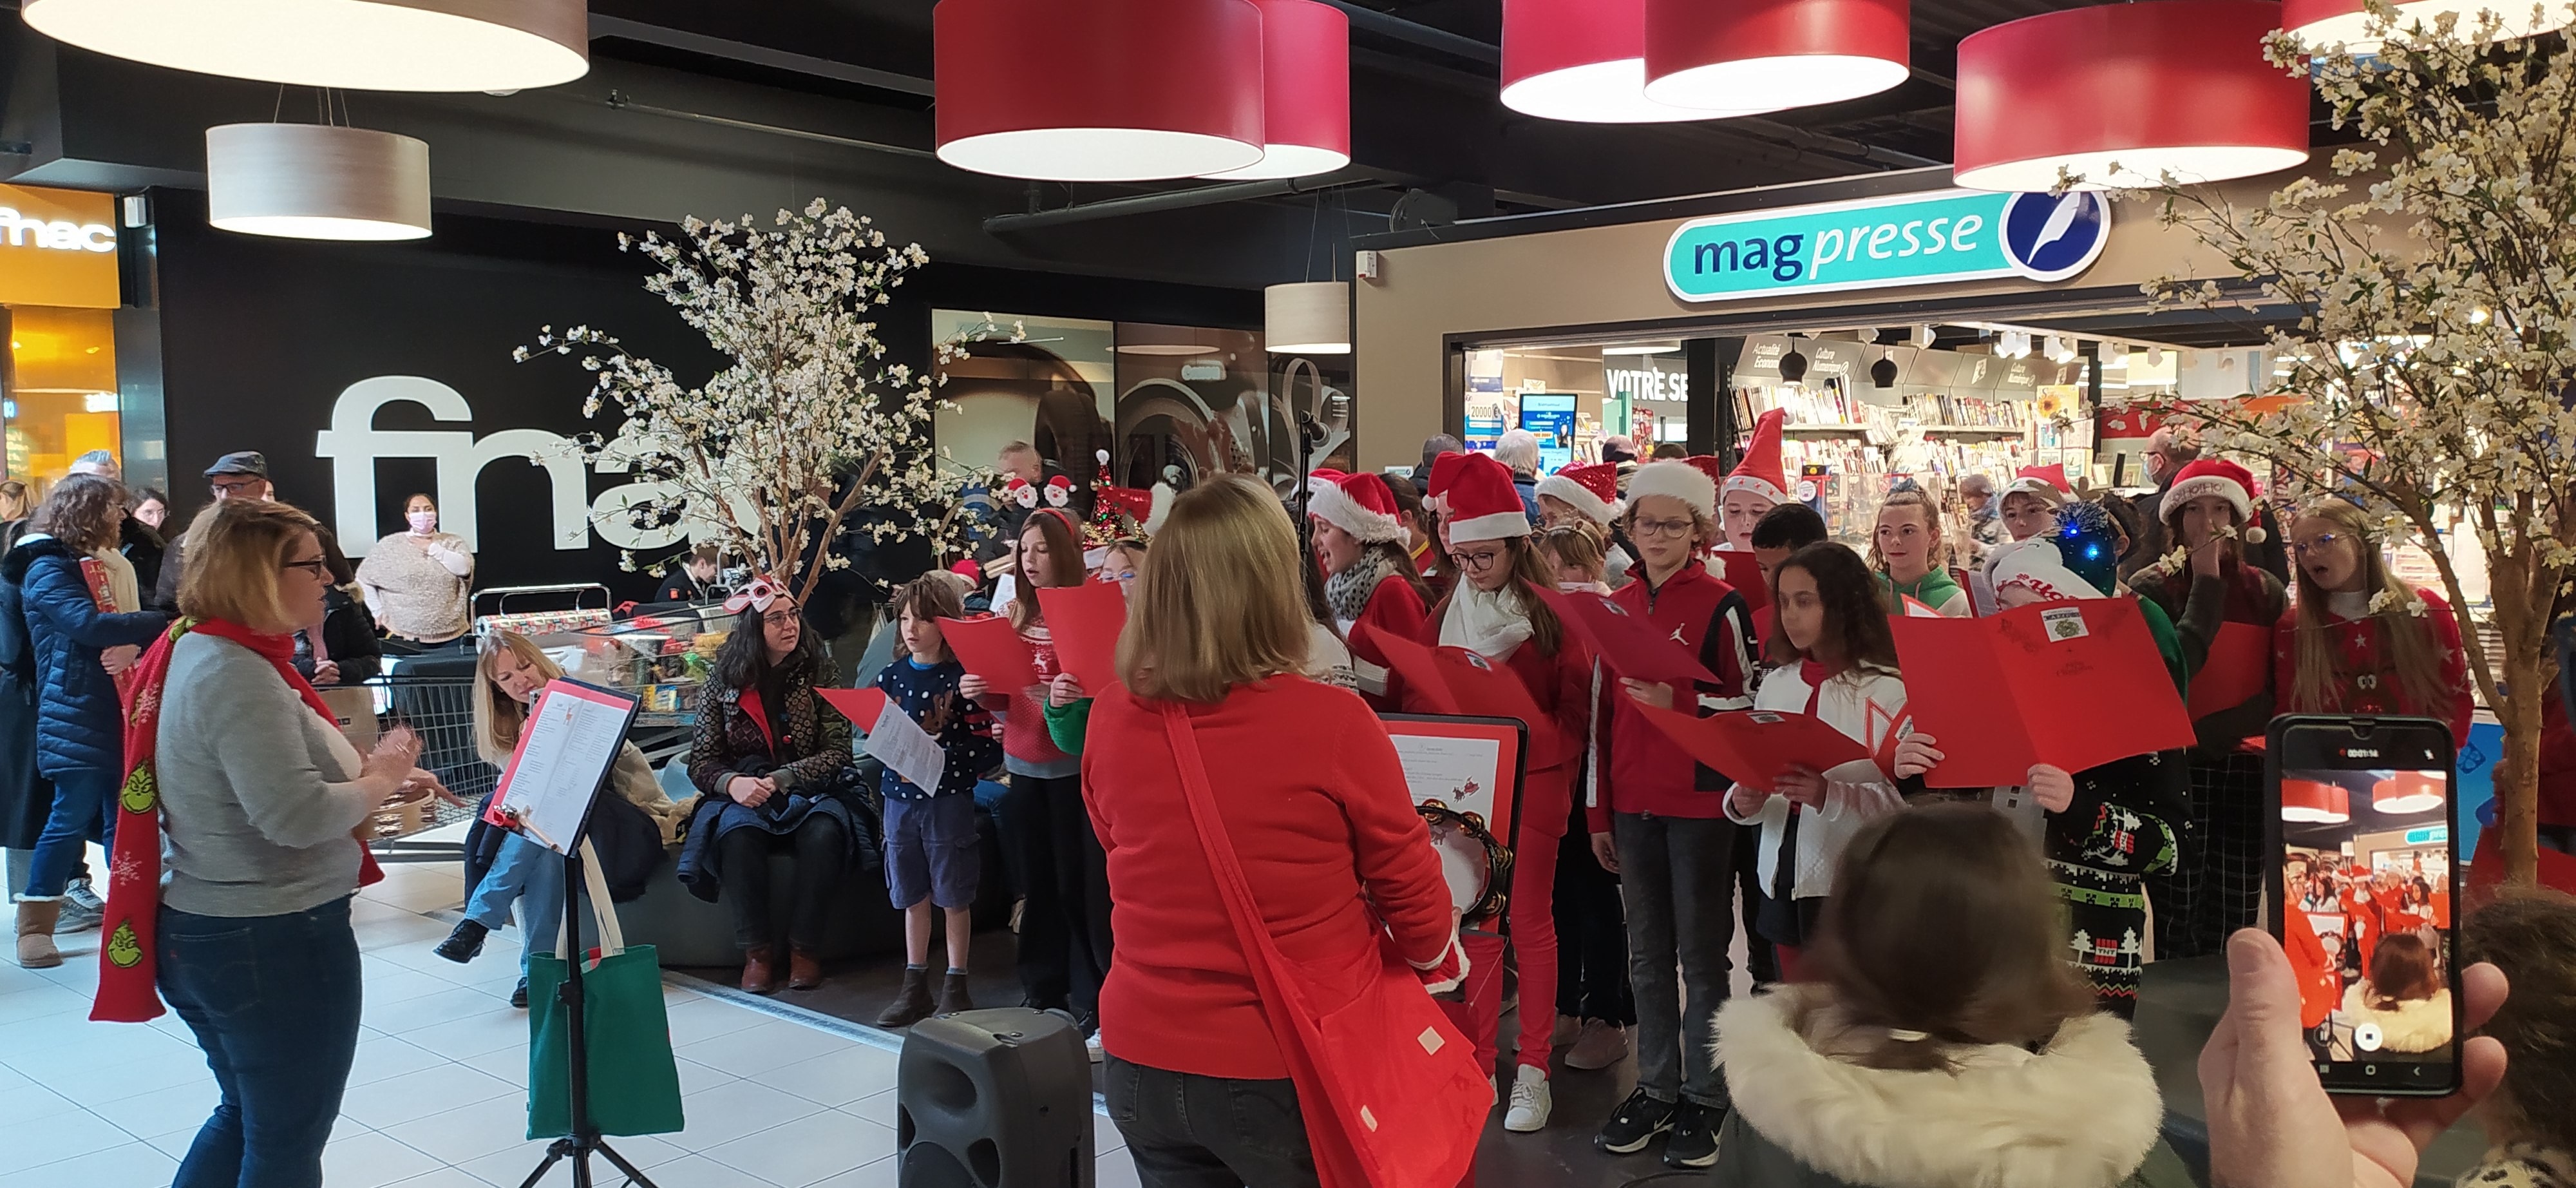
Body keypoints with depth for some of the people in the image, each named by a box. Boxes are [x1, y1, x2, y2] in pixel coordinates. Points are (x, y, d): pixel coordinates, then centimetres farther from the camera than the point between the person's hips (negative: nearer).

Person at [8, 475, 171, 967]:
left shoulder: (89, 566, 20)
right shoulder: (47, 570, -10)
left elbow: (120, 623, 12)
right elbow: (89, 625, -26)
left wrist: (134, 645, -11)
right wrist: (164, 623, -20)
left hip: (111, 714, 8)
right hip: (75, 718, -8)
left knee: (122, 819, 9)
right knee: (72, 818, -6)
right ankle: (34, 929, 2)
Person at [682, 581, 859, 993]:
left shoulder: (819, 675, 1)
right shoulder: (722, 682, 3)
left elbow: (837, 752, -5)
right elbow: (700, 762, 2)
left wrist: (780, 779, -18)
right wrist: (732, 783, -21)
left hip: (810, 792, 0)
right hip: (742, 797, 0)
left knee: (823, 834, -34)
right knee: (739, 836, -34)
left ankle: (805, 947, -21)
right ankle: (757, 950, -21)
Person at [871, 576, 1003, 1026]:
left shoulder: (963, 678, -9)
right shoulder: (891, 677, 5)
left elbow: (989, 748, -13)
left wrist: (938, 756, -21)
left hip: (949, 800, -4)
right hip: (900, 799, 4)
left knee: (953, 897, 5)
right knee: (913, 897, 13)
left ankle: (955, 987, 16)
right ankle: (915, 986, 23)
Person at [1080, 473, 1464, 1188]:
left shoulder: (1112, 718, -7)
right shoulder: (1333, 722, -19)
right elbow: (1415, 901, -7)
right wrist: (1432, 952, 15)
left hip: (1141, 1060, 4)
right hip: (1286, 1071, -3)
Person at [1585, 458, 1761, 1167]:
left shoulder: (1722, 606, -6)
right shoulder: (1616, 609, 8)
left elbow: (1749, 707, -6)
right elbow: (1603, 715, 11)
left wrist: (1675, 703, -22)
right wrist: (1599, 813, 10)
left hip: (1700, 803, -5)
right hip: (1633, 804, 5)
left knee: (1701, 955, 4)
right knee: (1648, 955, 12)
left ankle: (1703, 1098, 15)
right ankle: (1656, 1088, 23)